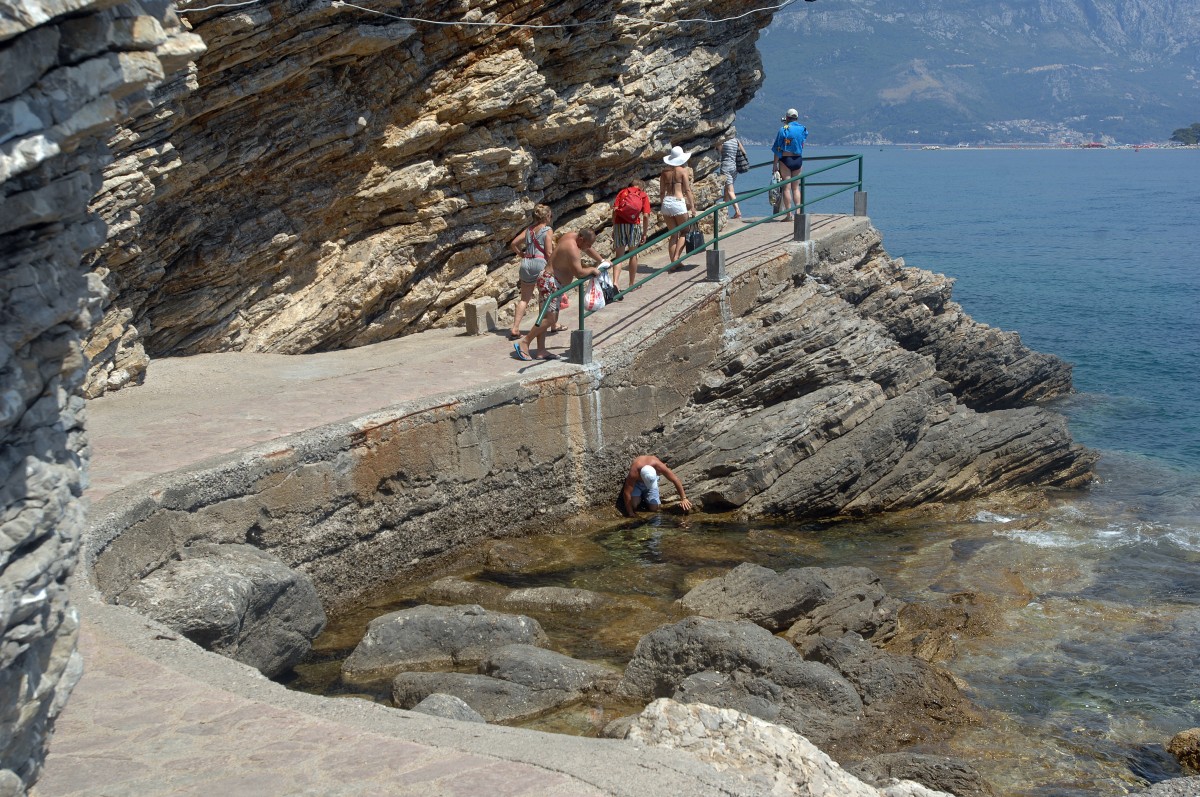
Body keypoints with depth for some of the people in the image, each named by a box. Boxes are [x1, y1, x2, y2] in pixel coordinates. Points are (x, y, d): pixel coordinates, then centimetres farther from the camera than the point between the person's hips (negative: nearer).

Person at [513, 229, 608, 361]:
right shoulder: (572, 249, -21)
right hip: (551, 282, -11)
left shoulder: (571, 236, 10)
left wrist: (602, 261, 36)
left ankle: (541, 350, 8)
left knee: (546, 317, 8)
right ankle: (524, 342, -11)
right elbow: (579, 273, -24)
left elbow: (588, 249, 29)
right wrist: (592, 270, -6)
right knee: (550, 318, -14)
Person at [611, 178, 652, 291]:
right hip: (634, 225, -1)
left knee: (618, 255, 6)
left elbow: (614, 210, 2)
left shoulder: (623, 192, 14)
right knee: (633, 255, 14)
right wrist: (645, 233, 6)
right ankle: (631, 284, 21)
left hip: (619, 224, 1)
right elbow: (646, 215, 0)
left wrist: (614, 228, 7)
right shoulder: (643, 196, 11)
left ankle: (615, 281, -12)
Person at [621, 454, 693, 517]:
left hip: (652, 478, 2)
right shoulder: (633, 473, -42)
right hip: (637, 481, -1)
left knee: (654, 508, -10)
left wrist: (684, 499, -27)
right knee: (634, 504, -21)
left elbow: (676, 480, -28)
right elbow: (626, 493, -35)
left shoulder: (658, 466, -38)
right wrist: (630, 513, -30)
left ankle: (644, 495, 19)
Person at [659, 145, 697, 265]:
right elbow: (687, 190, -6)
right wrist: (692, 207, -3)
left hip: (666, 202, 5)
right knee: (684, 232, 10)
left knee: (674, 234, 12)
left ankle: (673, 263, 7)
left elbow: (661, 192, 13)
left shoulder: (664, 172, 10)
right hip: (678, 202, -5)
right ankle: (676, 258, -7)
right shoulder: (683, 171, -2)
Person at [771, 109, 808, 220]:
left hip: (785, 159, -4)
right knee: (796, 187, 12)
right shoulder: (802, 129, 5)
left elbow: (778, 149, -8)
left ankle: (789, 214, -6)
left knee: (786, 187, -2)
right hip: (798, 160, 4)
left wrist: (775, 164, -4)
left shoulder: (783, 129, -7)